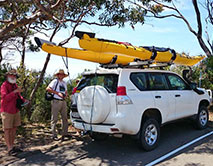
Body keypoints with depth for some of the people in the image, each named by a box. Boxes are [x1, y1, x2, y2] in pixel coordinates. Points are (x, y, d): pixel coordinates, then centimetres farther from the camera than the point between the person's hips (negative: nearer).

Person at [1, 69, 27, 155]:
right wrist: (15, 91, -28)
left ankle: (12, 146, 19)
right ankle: (9, 149, 2)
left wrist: (24, 100, 1)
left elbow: (18, 96, 20)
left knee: (14, 128, 10)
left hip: (16, 111, 7)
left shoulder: (15, 85, 13)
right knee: (7, 129, -1)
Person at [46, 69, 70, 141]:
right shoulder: (55, 81, -3)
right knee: (54, 119, -3)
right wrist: (58, 93, -17)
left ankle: (65, 133, 17)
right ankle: (54, 135, 3)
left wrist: (65, 95, 2)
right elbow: (48, 89, -13)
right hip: (56, 101, -7)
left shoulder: (64, 83, 19)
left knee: (65, 118, 8)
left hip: (63, 101, 7)